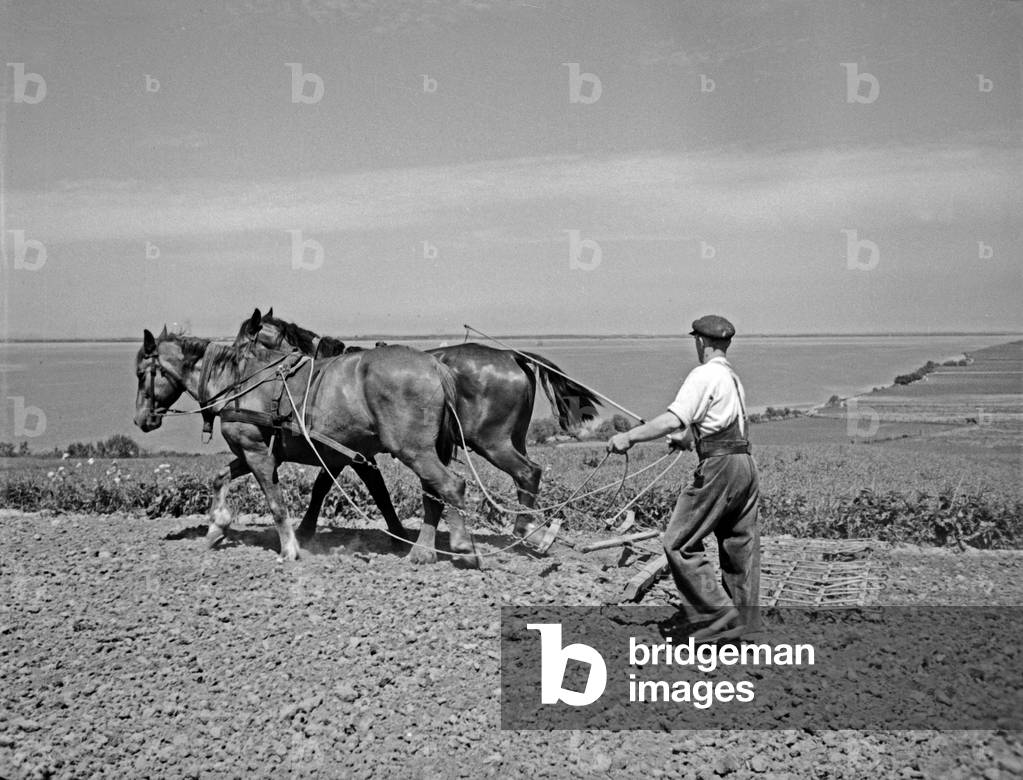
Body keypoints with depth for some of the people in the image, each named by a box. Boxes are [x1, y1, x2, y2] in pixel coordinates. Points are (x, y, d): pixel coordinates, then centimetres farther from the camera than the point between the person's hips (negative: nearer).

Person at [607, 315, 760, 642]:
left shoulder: (704, 375, -9)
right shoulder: (733, 378, 19)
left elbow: (673, 420, -21)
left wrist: (629, 437, -20)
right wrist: (688, 438, 44)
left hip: (719, 466, -9)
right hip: (745, 464, 9)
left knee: (679, 543, -4)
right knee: (739, 545, 13)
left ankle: (716, 616, -7)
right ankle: (744, 622, 19)